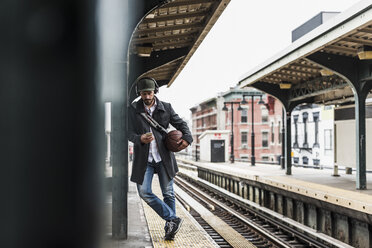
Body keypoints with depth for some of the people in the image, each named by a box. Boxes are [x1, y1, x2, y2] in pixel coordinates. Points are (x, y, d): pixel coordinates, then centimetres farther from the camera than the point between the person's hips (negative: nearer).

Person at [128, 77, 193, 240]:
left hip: (164, 157, 0)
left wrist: (187, 137, -13)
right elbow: (130, 132, -4)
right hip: (144, 158, 0)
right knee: (144, 193, -9)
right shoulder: (133, 109, 0)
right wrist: (140, 139, -27)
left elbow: (181, 124, 8)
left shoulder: (165, 108, 2)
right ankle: (173, 220, 3)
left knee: (168, 193, 6)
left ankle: (169, 227, 21)